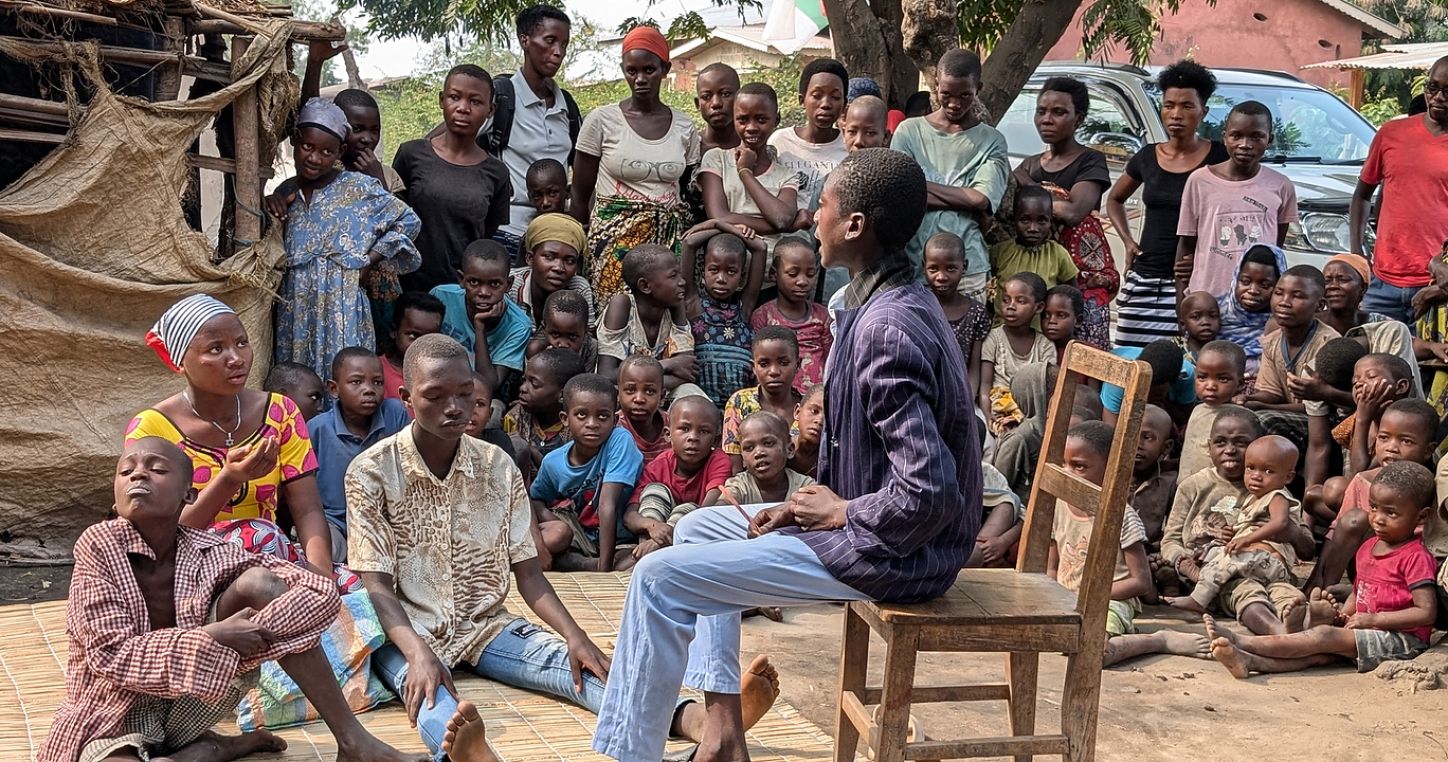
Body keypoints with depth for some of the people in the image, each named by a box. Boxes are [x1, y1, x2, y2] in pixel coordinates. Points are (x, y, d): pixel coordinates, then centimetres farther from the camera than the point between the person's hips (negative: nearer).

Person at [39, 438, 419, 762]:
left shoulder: (208, 553, -7)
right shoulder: (98, 544, -13)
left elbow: (323, 593, -13)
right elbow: (110, 654, -19)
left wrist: (251, 633, -27)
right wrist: (213, 639, -28)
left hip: (191, 702, 4)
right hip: (115, 718, -3)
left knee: (257, 583, -18)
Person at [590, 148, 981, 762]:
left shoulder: (887, 328, -25)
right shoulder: (893, 299, 7)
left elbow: (928, 493, -31)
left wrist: (840, 512, -14)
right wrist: (812, 505, 5)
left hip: (896, 551, -11)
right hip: (866, 524, 11)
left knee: (661, 576, -10)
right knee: (698, 528, 21)